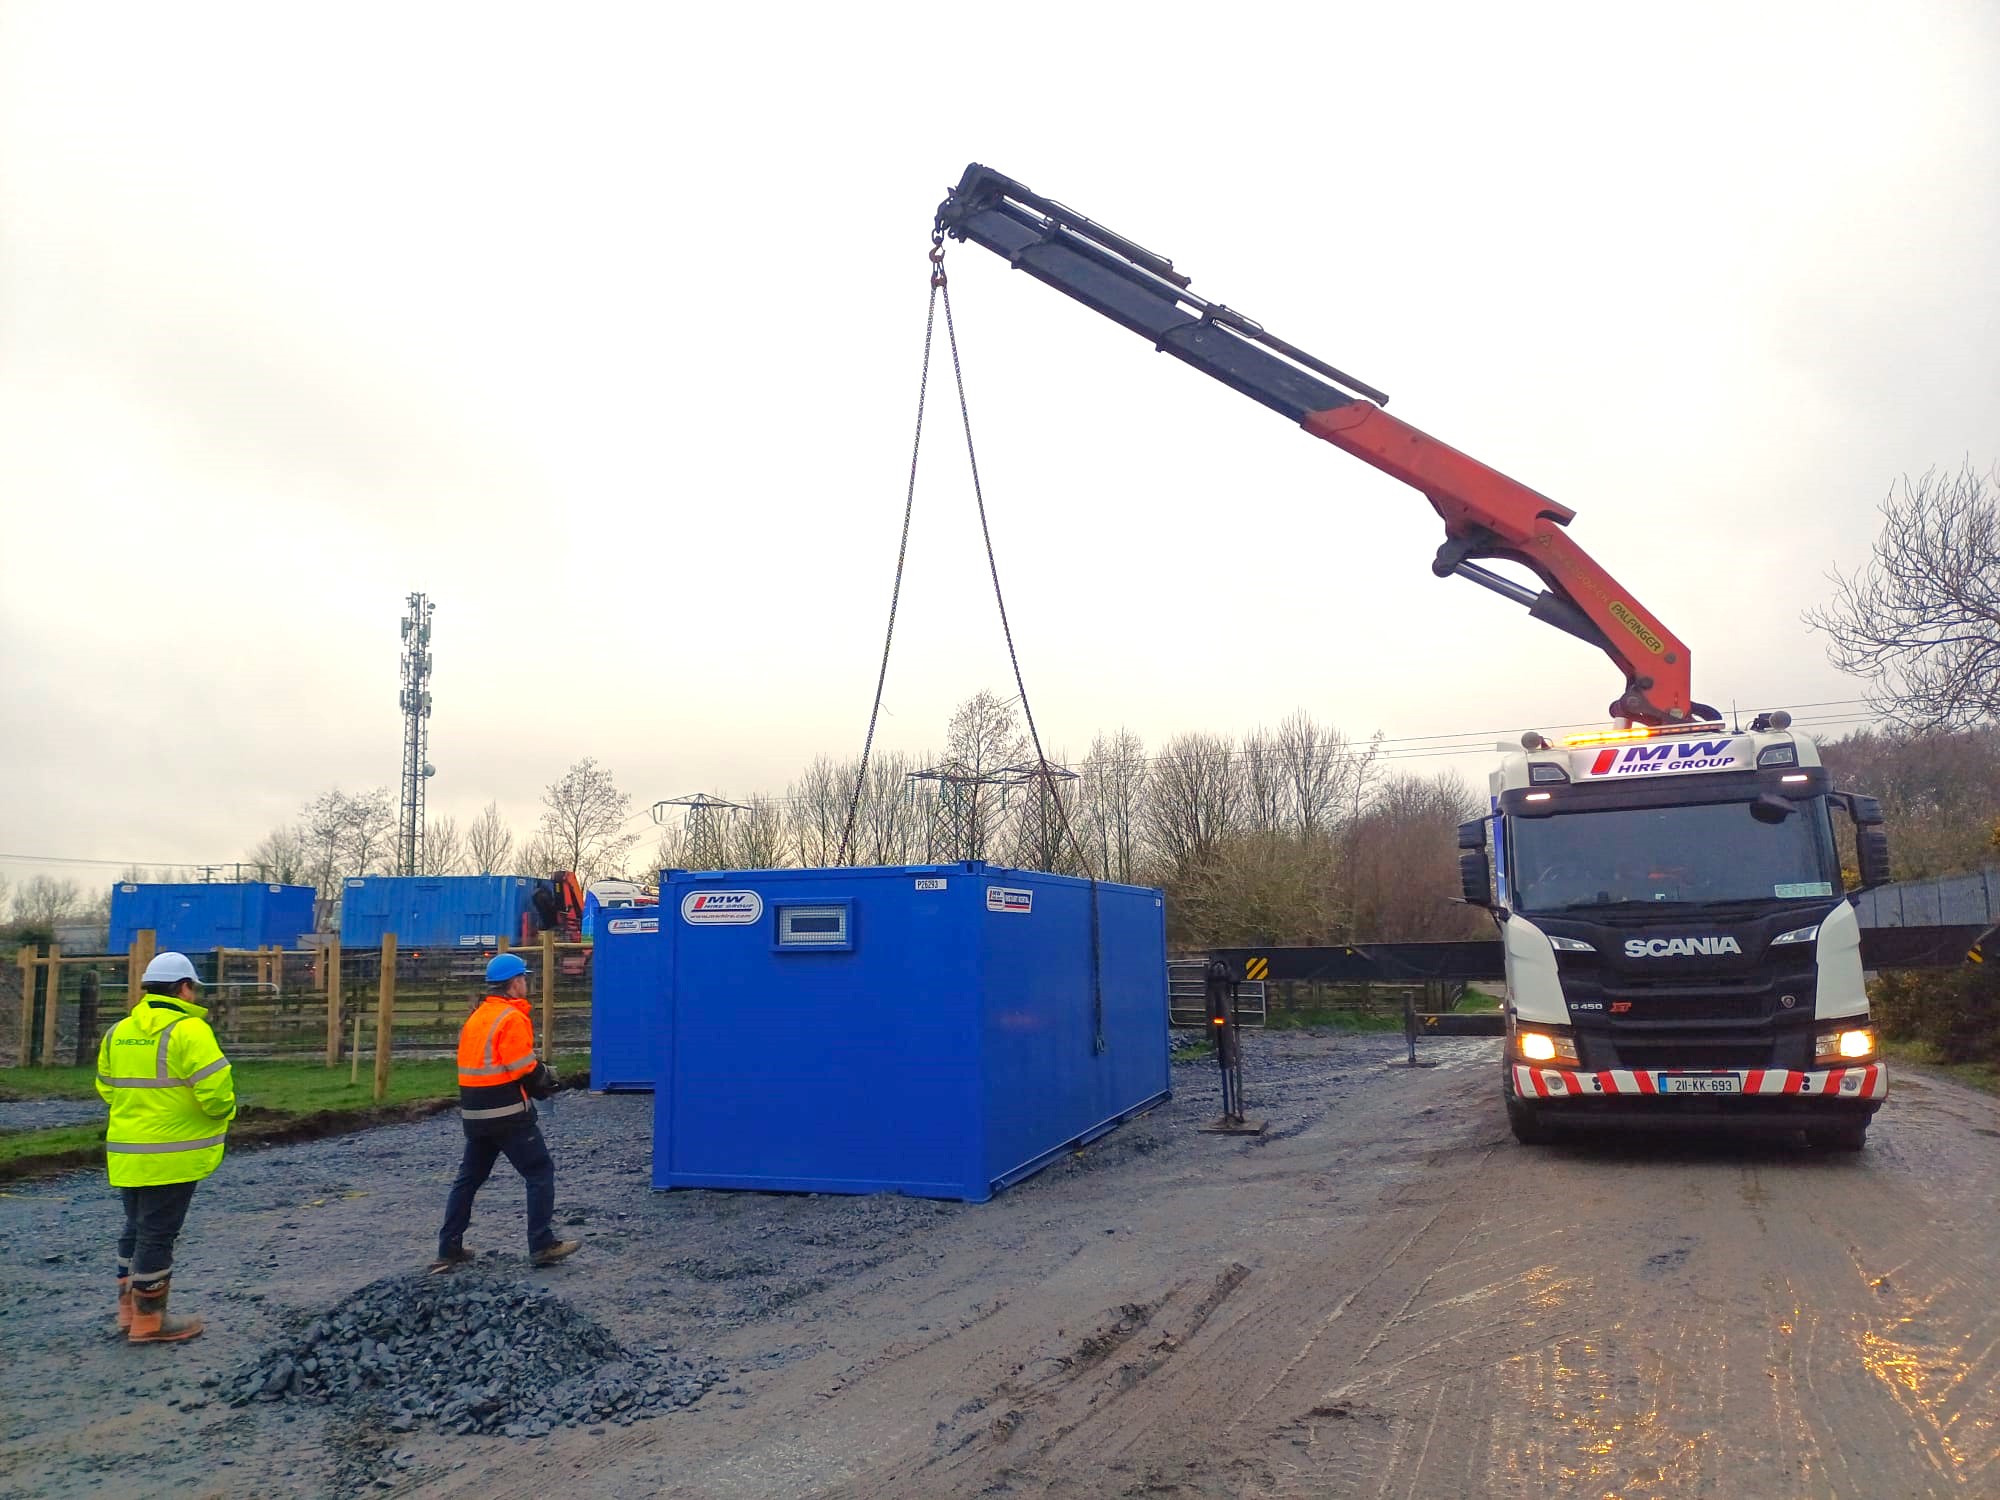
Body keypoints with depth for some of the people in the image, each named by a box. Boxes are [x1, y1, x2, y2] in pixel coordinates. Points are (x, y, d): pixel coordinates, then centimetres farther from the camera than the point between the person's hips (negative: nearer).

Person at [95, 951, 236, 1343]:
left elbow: (106, 1087, 14)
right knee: (158, 1234, 2)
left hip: (127, 1152, 8)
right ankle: (149, 1319, 11)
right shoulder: (188, 1031, -17)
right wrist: (224, 1112, -2)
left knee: (136, 1228, 20)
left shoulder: (119, 1032, 8)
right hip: (172, 1154, -8)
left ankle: (129, 1310, 29)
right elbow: (215, 1090, -22)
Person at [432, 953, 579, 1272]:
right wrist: (545, 1080, 2)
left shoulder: (475, 1018, 14)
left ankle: (448, 1249, 20)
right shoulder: (512, 1018, -14)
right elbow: (524, 1069, -18)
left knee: (469, 1177, 17)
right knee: (540, 1173, 1)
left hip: (474, 1114, 8)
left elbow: (480, 1063, 15)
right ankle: (542, 1245, 2)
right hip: (509, 1113, -8)